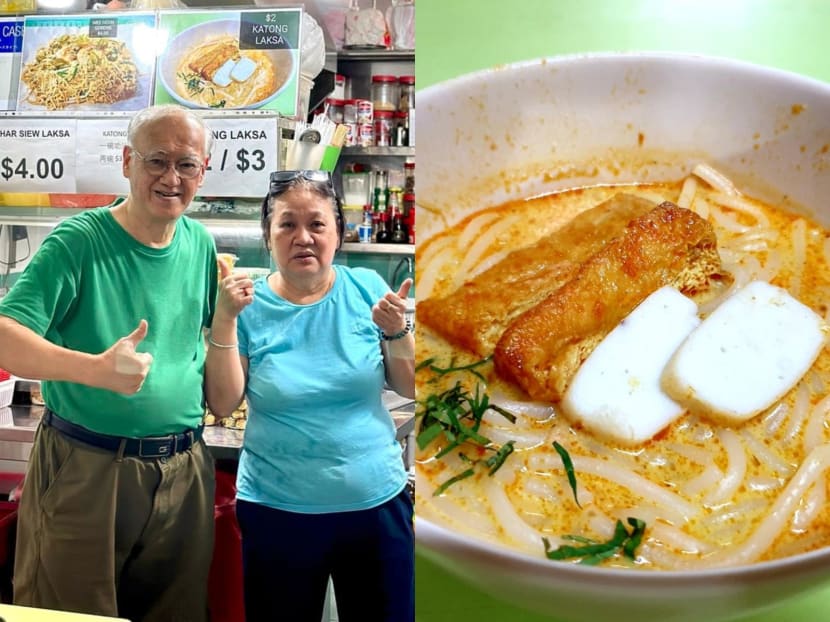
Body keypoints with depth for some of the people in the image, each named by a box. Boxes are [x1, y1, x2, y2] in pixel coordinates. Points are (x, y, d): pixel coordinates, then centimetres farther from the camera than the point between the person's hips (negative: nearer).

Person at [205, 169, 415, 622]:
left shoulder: (367, 288, -2)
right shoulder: (249, 305, -5)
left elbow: (410, 390, 0)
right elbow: (222, 405, -11)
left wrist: (396, 332, -17)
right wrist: (225, 317, -18)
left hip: (378, 503, 1)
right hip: (278, 512, -1)